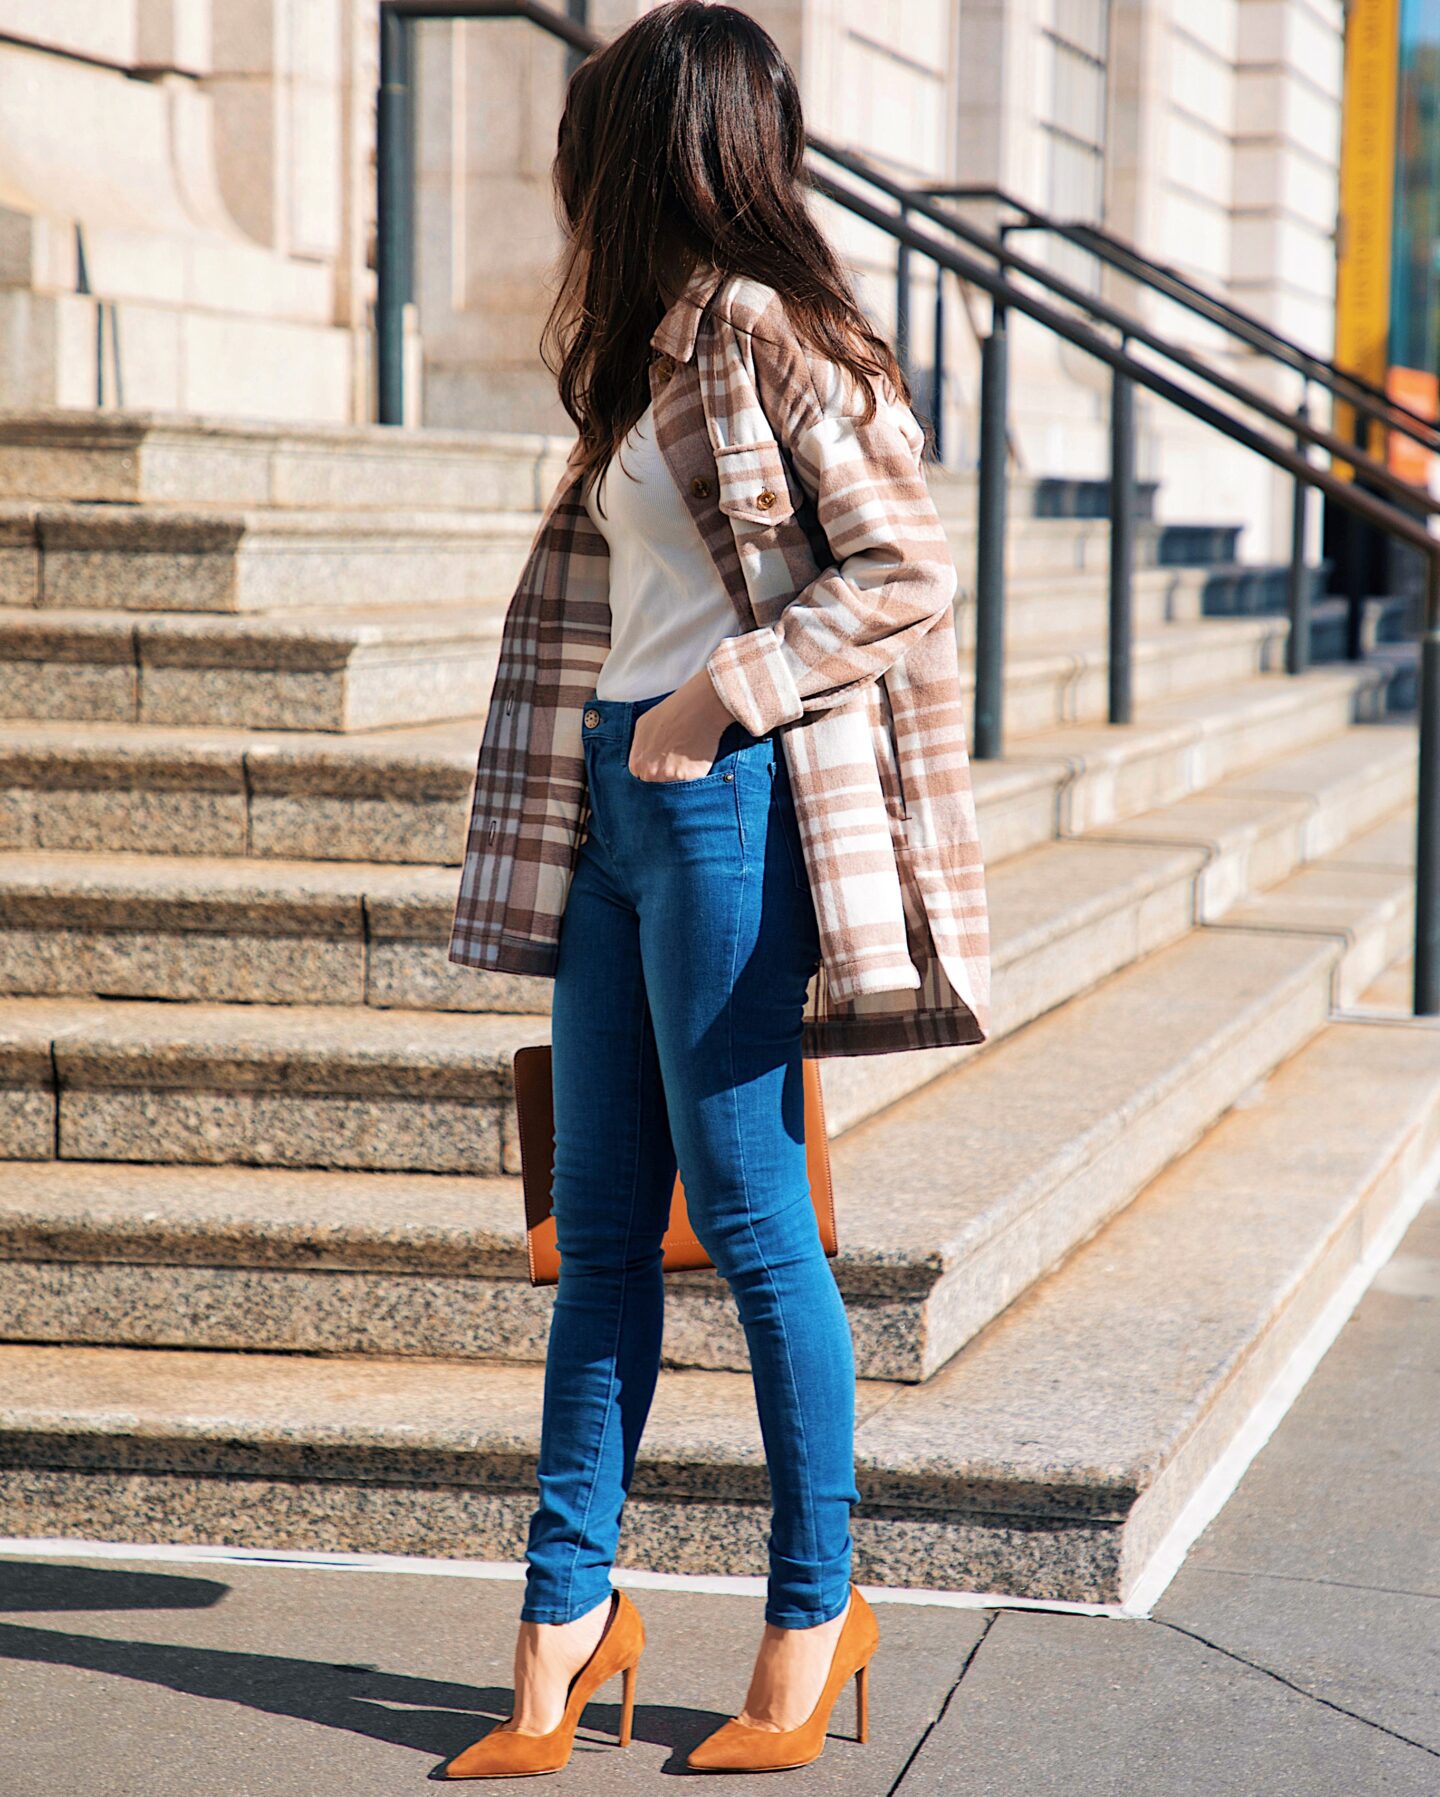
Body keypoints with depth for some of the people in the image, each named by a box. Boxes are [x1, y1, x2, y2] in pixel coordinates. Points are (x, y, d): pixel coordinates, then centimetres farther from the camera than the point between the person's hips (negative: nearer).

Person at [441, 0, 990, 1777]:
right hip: (617, 804, 9)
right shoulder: (656, 347, 17)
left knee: (748, 1220, -2)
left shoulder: (769, 330, -10)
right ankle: (570, 1605, 12)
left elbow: (905, 575, -13)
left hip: (727, 804, -9)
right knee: (602, 1230, 7)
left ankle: (818, 1602, 11)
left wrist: (718, 699, -16)